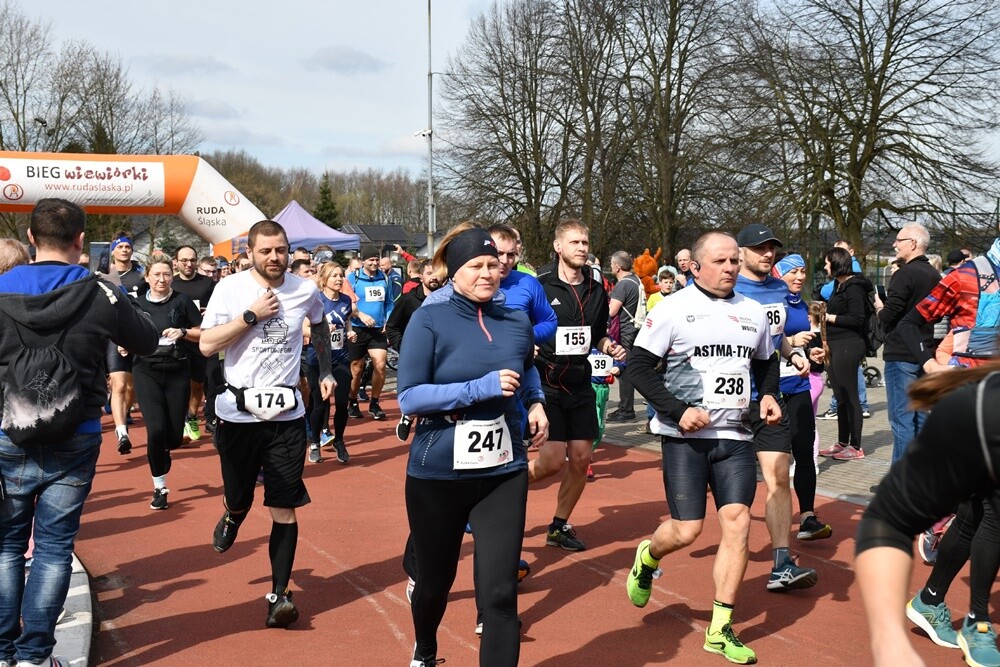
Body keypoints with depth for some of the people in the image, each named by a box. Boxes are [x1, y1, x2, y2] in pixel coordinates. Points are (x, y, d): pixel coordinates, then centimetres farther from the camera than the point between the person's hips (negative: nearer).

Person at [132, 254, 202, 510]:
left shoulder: (182, 301, 0)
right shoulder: (137, 304, 4)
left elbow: (205, 333, 4)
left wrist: (183, 332, -13)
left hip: (177, 371, 0)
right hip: (147, 371, 0)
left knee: (175, 435, 2)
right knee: (156, 429, -14)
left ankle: (162, 453, 40)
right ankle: (159, 488, 3)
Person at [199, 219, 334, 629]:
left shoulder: (305, 291, 0)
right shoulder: (230, 288, -7)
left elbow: (320, 326, 23)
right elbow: (207, 345, -13)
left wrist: (326, 371, 19)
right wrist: (251, 315, -18)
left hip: (287, 412, 1)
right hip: (238, 411, -1)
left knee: (284, 507, -2)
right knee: (238, 498, 13)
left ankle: (279, 594, 4)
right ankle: (231, 518, 50)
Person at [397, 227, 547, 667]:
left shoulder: (517, 324, 3)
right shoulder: (430, 320, -10)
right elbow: (409, 398, -17)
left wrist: (537, 402, 6)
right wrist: (480, 388, -24)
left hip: (504, 472, 2)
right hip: (437, 473, -2)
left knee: (500, 592, -7)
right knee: (436, 581, 17)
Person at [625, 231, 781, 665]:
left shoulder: (753, 312, 10)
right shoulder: (674, 309, -6)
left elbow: (766, 363, 24)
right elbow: (638, 365, -7)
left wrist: (768, 395, 3)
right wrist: (677, 411, -17)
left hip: (736, 436, 4)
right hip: (685, 437, -4)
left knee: (737, 523, -7)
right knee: (686, 531, -4)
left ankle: (720, 629, 4)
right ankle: (646, 558, 33)